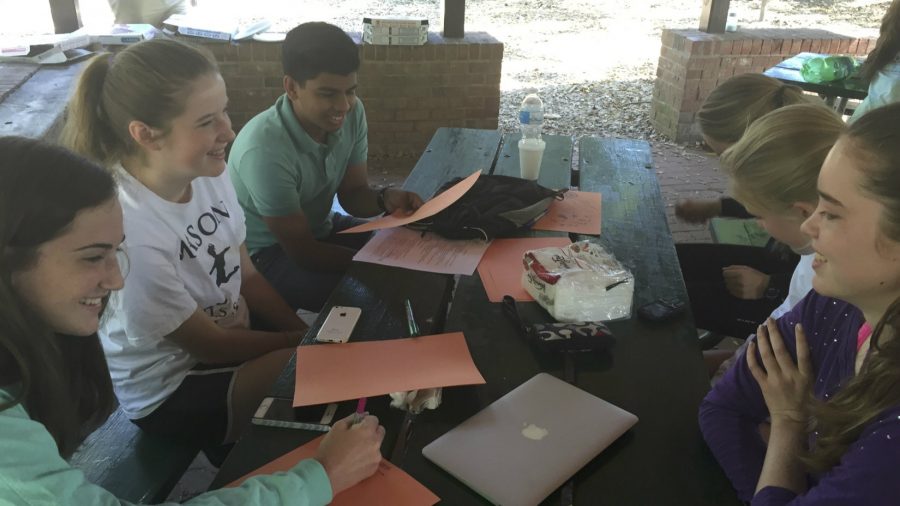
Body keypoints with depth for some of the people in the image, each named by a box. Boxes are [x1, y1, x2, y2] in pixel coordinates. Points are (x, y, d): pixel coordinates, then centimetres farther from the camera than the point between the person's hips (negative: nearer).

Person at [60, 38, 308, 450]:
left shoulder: (209, 173, -14)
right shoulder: (127, 232, -34)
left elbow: (247, 276, -1)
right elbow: (208, 344, -20)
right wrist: (306, 342, -10)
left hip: (229, 332, 7)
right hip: (167, 390, -6)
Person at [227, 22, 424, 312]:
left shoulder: (352, 113, -13)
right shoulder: (265, 150, -33)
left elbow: (352, 193, -3)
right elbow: (303, 252, -26)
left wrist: (385, 199, -26)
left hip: (320, 227, 7)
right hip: (268, 254, -7)